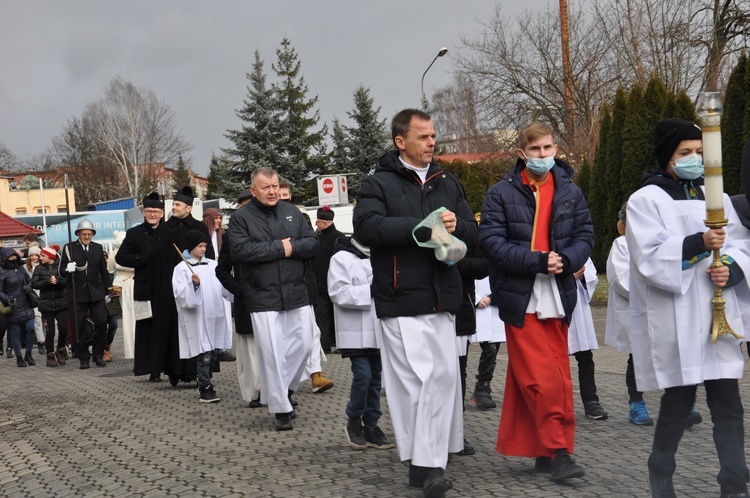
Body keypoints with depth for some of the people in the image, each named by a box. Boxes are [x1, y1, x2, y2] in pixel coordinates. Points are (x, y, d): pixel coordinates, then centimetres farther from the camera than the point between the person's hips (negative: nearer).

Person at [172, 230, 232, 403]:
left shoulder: (212, 265, 12)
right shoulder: (182, 268, -2)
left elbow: (223, 288, 12)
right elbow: (180, 293, -11)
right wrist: (193, 284, -25)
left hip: (215, 314, 5)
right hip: (197, 317, -5)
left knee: (214, 351, 9)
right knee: (204, 353, -6)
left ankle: (204, 382, 25)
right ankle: (205, 388, 2)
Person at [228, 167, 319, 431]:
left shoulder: (292, 212, 11)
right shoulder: (241, 217, -2)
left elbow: (313, 243, 5)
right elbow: (240, 251, -16)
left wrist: (291, 247, -14)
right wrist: (279, 247, -14)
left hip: (296, 294, 4)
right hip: (263, 298, -4)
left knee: (303, 344, 6)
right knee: (272, 353, -4)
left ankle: (283, 391, 29)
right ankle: (281, 408, 7)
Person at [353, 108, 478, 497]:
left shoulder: (447, 183, 17)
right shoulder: (379, 183, 0)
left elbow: (472, 232, 16)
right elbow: (366, 227, -17)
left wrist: (454, 227, -8)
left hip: (442, 297, 6)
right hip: (402, 301, -5)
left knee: (444, 376, 2)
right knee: (414, 380, -9)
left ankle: (429, 462, 11)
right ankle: (424, 464, -3)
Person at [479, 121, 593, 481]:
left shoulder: (570, 192, 9)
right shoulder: (501, 193, -3)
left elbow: (585, 236, 8)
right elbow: (491, 241, -10)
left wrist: (566, 260, -13)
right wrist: (537, 261, -18)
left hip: (558, 298, 5)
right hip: (520, 299, -4)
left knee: (558, 377, 7)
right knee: (542, 380, -10)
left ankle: (538, 448, 17)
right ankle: (558, 451, -3)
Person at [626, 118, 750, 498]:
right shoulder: (645, 200, -1)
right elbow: (649, 259, -13)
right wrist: (698, 245, -24)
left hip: (717, 317, 4)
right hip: (675, 322, -4)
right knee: (678, 401, 4)